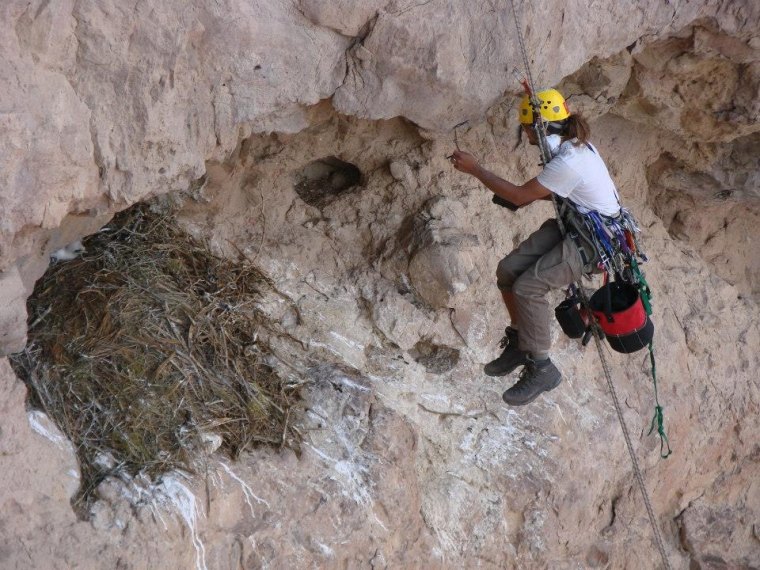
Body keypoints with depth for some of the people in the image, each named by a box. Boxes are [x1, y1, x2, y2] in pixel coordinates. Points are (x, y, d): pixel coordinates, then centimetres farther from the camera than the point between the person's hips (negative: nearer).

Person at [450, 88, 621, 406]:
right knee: (508, 270, 0)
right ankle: (520, 342, 18)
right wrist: (533, 195, 4)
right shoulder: (571, 144, 4)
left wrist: (475, 170, -13)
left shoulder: (568, 162, -27)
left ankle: (541, 368, -10)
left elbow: (519, 196, -20)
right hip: (574, 225, 10)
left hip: (594, 240, -10)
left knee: (528, 286, -22)